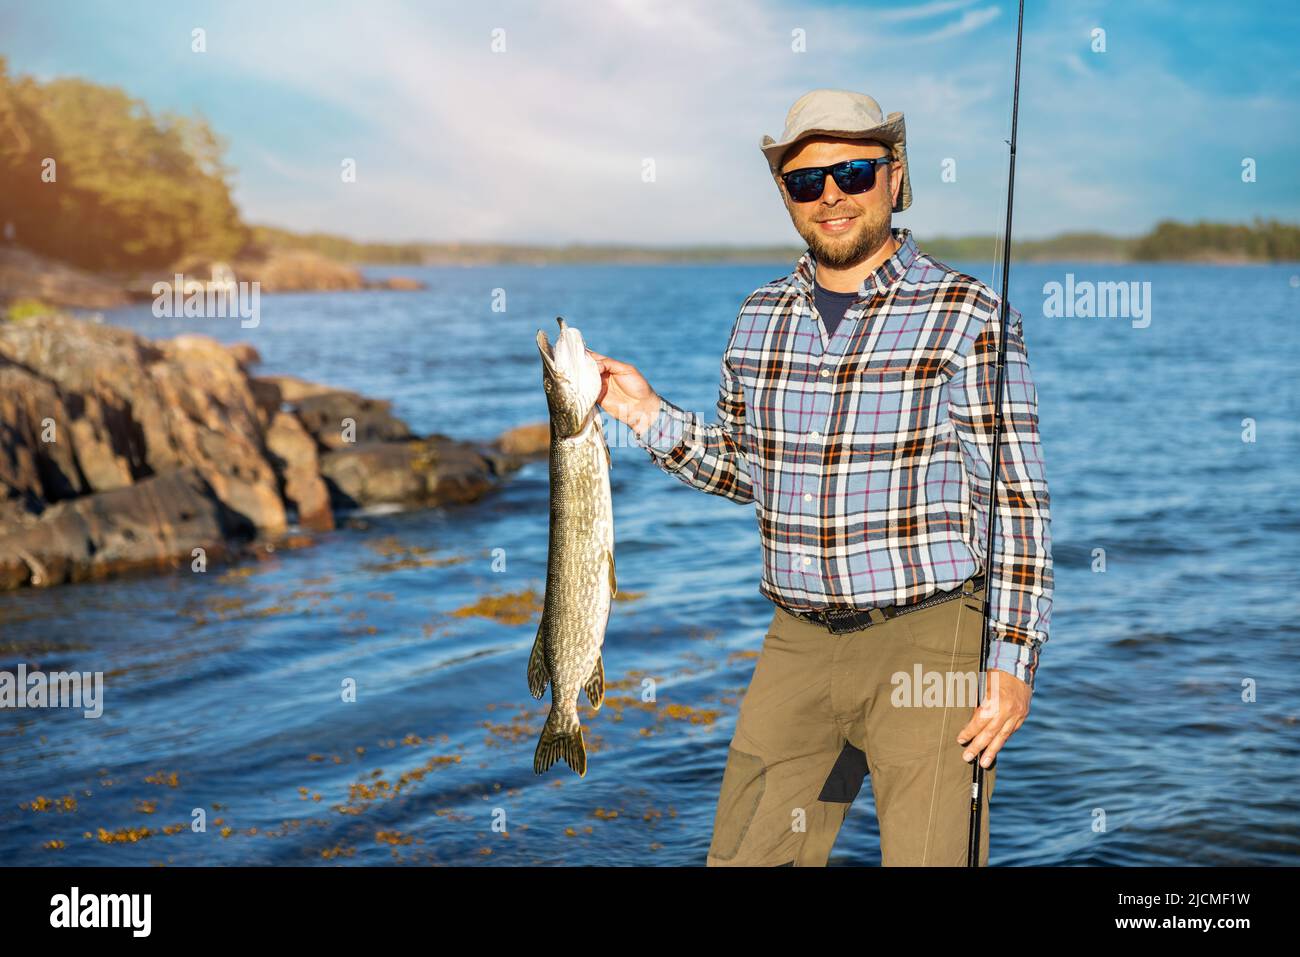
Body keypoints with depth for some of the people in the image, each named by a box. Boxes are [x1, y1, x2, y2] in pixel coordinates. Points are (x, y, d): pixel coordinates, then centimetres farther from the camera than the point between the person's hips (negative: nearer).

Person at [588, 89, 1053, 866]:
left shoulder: (969, 318, -7)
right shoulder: (760, 320, 9)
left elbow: (1016, 499, -8)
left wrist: (1015, 659, -13)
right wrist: (650, 415, 5)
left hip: (932, 642, -5)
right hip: (800, 643, 5)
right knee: (745, 855, 11)